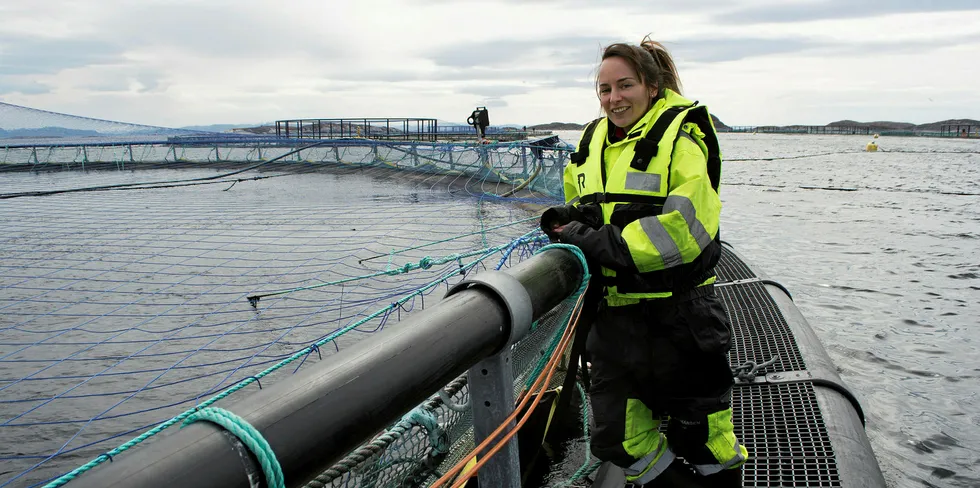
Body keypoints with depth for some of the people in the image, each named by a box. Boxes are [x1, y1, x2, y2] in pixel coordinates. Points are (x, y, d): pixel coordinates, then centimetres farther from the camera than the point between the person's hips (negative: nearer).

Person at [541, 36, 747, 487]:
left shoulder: (680, 137, -10)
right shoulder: (594, 141, 11)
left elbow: (686, 227, -23)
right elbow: (581, 207, 25)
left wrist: (604, 245, -26)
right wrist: (565, 221, 1)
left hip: (677, 317, -6)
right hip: (613, 316, 6)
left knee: (701, 434, 12)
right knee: (618, 437, 13)